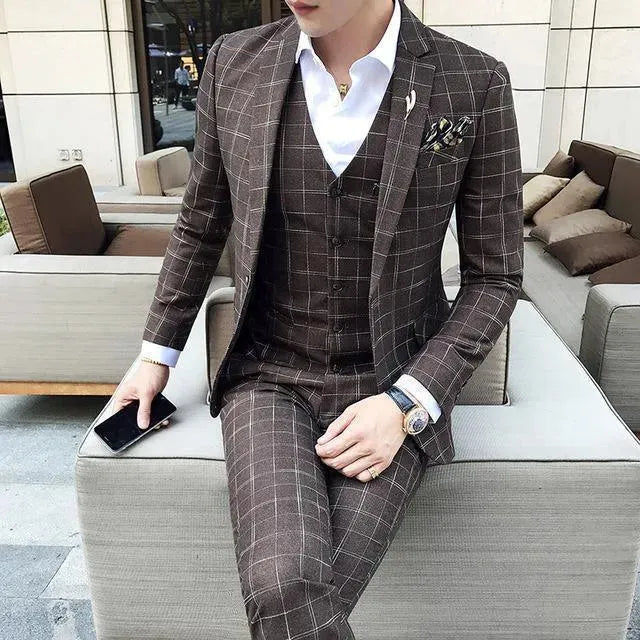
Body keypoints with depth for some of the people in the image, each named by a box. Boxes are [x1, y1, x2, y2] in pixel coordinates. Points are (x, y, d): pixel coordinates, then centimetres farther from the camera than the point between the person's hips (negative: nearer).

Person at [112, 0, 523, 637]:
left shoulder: (475, 84, -8)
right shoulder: (234, 63, -1)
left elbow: (494, 276, -2)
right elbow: (201, 223, 12)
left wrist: (407, 404, -13)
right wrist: (157, 353, 13)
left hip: (394, 385, -1)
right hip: (269, 374, 2)